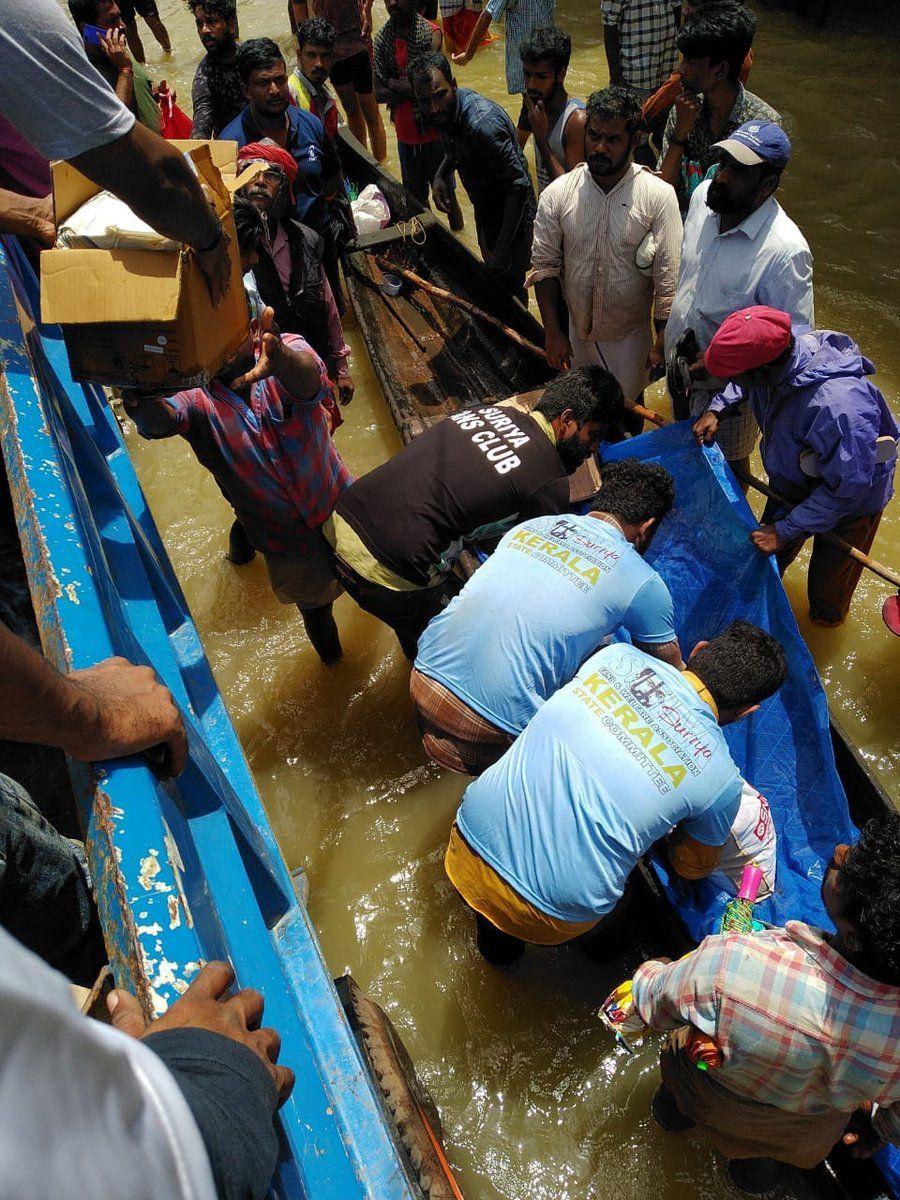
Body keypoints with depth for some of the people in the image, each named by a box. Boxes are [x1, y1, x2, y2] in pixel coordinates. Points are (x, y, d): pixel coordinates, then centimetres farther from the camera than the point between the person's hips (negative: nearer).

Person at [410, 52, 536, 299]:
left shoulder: (483, 123, -36)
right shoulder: (446, 109, -10)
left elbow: (519, 186, -33)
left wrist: (503, 248, -33)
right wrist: (441, 174, -7)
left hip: (511, 216, -8)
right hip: (483, 211, 9)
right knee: (491, 277, 27)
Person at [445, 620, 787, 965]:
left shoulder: (618, 655, -3)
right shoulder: (722, 780, -8)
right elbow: (694, 867, 14)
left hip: (467, 851, 2)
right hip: (549, 920, -2)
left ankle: (496, 939, 48)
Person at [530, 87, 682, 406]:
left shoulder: (659, 196, -16)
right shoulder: (557, 194, -11)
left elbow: (668, 277, -14)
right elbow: (545, 266, -5)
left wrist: (663, 343, -13)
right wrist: (553, 332, -7)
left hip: (632, 331, -2)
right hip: (577, 328, 2)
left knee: (628, 403, 15)